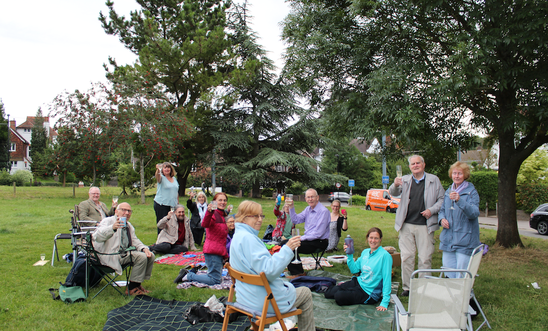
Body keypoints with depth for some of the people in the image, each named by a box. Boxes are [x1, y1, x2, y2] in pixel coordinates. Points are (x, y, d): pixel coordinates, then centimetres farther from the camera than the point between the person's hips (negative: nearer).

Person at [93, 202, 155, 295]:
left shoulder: (129, 226, 19)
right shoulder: (108, 221, -7)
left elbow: (135, 241, 18)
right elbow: (97, 237, -25)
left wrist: (144, 248, -5)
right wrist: (112, 228, -44)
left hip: (126, 253, 9)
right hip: (111, 256, -8)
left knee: (151, 256, -4)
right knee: (141, 257, -24)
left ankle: (138, 283, 6)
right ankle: (132, 288, -13)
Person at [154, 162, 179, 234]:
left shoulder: (174, 179, 15)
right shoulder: (161, 178, -1)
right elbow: (157, 177, -27)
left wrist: (178, 203, 19)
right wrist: (158, 169, -48)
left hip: (172, 204, 5)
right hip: (161, 205, -5)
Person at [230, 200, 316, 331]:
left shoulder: (238, 236, 6)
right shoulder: (248, 238, -25)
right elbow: (268, 271, -30)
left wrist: (272, 255, 12)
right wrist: (287, 249, -29)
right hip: (265, 302, -10)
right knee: (306, 293, 11)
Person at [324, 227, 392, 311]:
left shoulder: (385, 255, -18)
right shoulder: (365, 252, 4)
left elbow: (387, 279, -19)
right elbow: (354, 269, 9)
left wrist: (385, 302, -22)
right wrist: (349, 255, -5)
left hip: (369, 293, -6)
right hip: (358, 282, 7)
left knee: (339, 297, -21)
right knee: (328, 293, 0)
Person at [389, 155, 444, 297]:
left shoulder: (433, 180, 7)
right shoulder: (405, 180, 10)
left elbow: (442, 199, 10)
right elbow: (393, 193, -4)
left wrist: (432, 210, -7)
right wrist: (395, 185, -27)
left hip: (425, 225, -1)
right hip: (406, 225, 1)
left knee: (425, 258, 0)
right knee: (406, 257, 5)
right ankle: (406, 287, 15)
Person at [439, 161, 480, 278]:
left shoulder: (471, 192, -5)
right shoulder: (448, 191, 12)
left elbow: (474, 213, -19)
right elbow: (442, 210, 23)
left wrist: (459, 201, -34)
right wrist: (442, 219, 1)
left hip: (464, 240, -5)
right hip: (448, 239, 5)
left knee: (461, 277, -2)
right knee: (448, 274, 10)